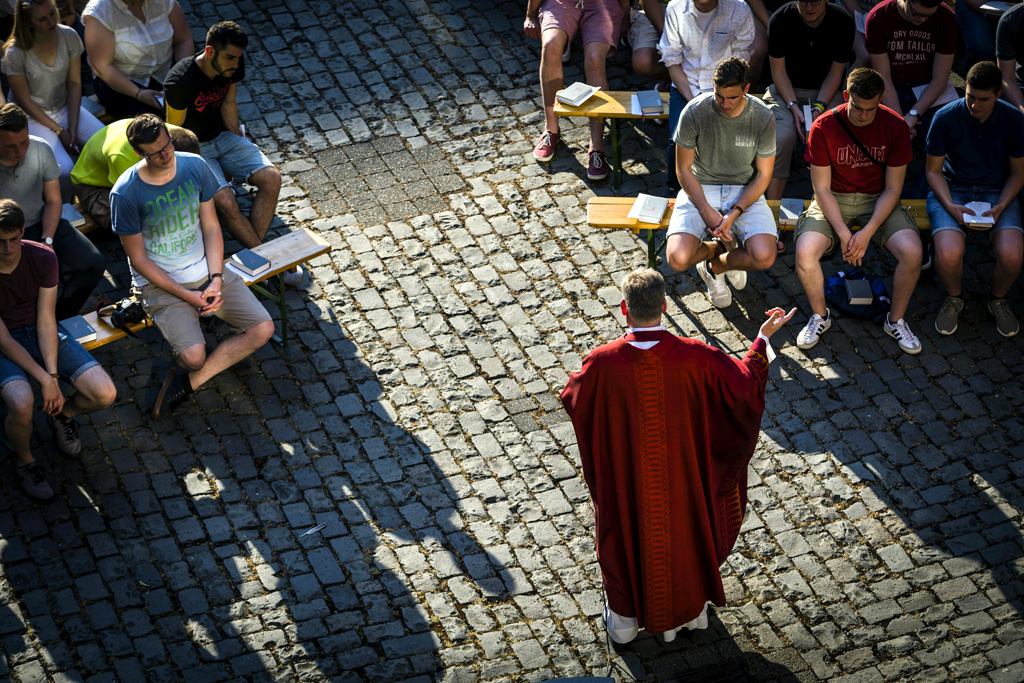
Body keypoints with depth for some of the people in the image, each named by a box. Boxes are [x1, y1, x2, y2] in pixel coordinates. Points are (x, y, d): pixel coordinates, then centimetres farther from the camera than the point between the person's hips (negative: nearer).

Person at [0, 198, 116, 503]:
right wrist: (44, 379, -24)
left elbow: (46, 321, -11)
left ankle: (63, 414, 21)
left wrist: (53, 374, -21)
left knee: (104, 395, -15)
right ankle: (24, 461, -1)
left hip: (41, 334, 3)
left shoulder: (43, 258, -14)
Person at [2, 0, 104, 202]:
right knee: (64, 170, -27)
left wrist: (73, 128, -9)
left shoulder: (68, 36, -9)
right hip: (33, 117, -5)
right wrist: (59, 131, -12)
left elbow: (74, 83, -2)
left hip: (65, 108, 5)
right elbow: (25, 101, -12)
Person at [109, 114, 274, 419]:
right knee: (194, 356, -25)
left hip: (205, 269, 5)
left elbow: (211, 227, 1)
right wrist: (188, 296, -17)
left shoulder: (195, 166, -7)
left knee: (263, 329, -9)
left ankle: (187, 382, -5)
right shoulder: (126, 193, -19)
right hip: (160, 281, -5)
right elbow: (138, 259, -12)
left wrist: (216, 279, -13)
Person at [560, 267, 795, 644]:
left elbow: (573, 400, -7)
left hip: (624, 479, -1)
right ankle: (685, 609, 47)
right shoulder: (695, 358, -26)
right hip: (681, 476, 1)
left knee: (625, 533, 25)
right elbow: (747, 386, -11)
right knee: (680, 528, 27)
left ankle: (624, 615, 41)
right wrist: (763, 338, 5)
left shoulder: (603, 363, -27)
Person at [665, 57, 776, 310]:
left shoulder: (763, 118, -13)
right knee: (678, 259, -25)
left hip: (745, 192, 0)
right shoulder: (694, 112, -16)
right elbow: (684, 169, -6)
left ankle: (715, 266, 11)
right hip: (700, 189, 0)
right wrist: (708, 212, -18)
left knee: (764, 258, -26)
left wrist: (734, 214, -18)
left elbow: (763, 175, -4)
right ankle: (721, 247, 13)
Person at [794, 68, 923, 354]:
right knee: (805, 252, -28)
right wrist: (843, 234, -21)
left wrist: (867, 233, -20)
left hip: (878, 201, 1)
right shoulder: (824, 127, -14)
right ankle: (820, 315, 1)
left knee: (912, 252, -26)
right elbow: (822, 188, -10)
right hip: (833, 201, 0)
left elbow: (892, 188, -8)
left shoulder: (895, 127, -12)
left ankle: (896, 320, 0)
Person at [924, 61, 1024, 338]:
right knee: (948, 254, -30)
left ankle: (998, 299, 9)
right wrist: (951, 206, -18)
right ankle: (954, 298, 7)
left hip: (997, 191, 1)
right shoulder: (946, 118, -12)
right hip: (952, 190, -1)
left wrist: (1001, 206, -13)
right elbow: (933, 170, -2)